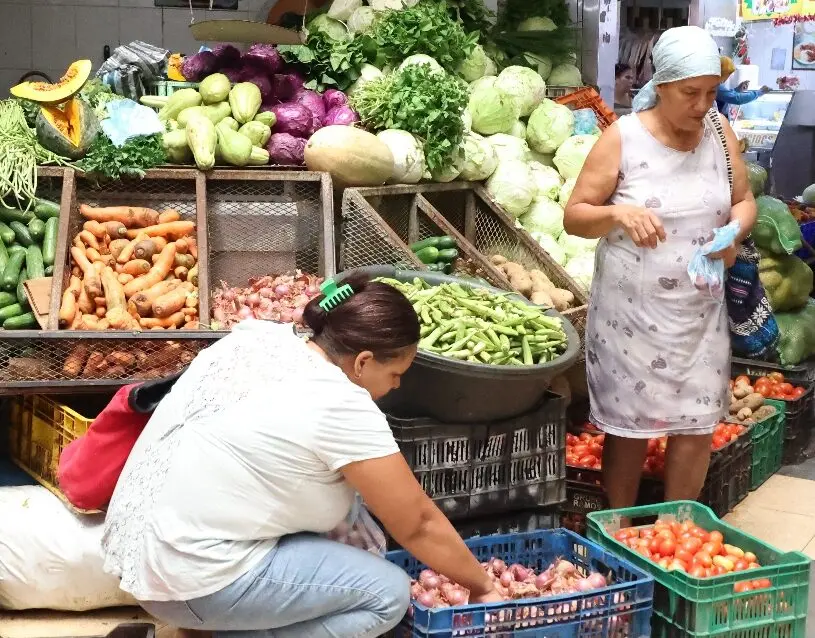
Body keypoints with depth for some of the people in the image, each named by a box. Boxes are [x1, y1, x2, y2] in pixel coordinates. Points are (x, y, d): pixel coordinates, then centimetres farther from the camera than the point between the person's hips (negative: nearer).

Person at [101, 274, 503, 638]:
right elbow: (418, 525, -8)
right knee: (388, 593, -5)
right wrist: (482, 586, 7)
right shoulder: (342, 407, -18)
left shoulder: (258, 336, 3)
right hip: (187, 578, -9)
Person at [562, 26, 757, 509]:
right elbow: (574, 216, -8)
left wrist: (735, 231, -12)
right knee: (628, 425, 6)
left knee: (698, 425, 8)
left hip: (700, 311, 4)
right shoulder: (622, 138, -10)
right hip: (631, 311, -3)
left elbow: (745, 200, 11)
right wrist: (618, 213, -29)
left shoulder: (721, 133, 1)